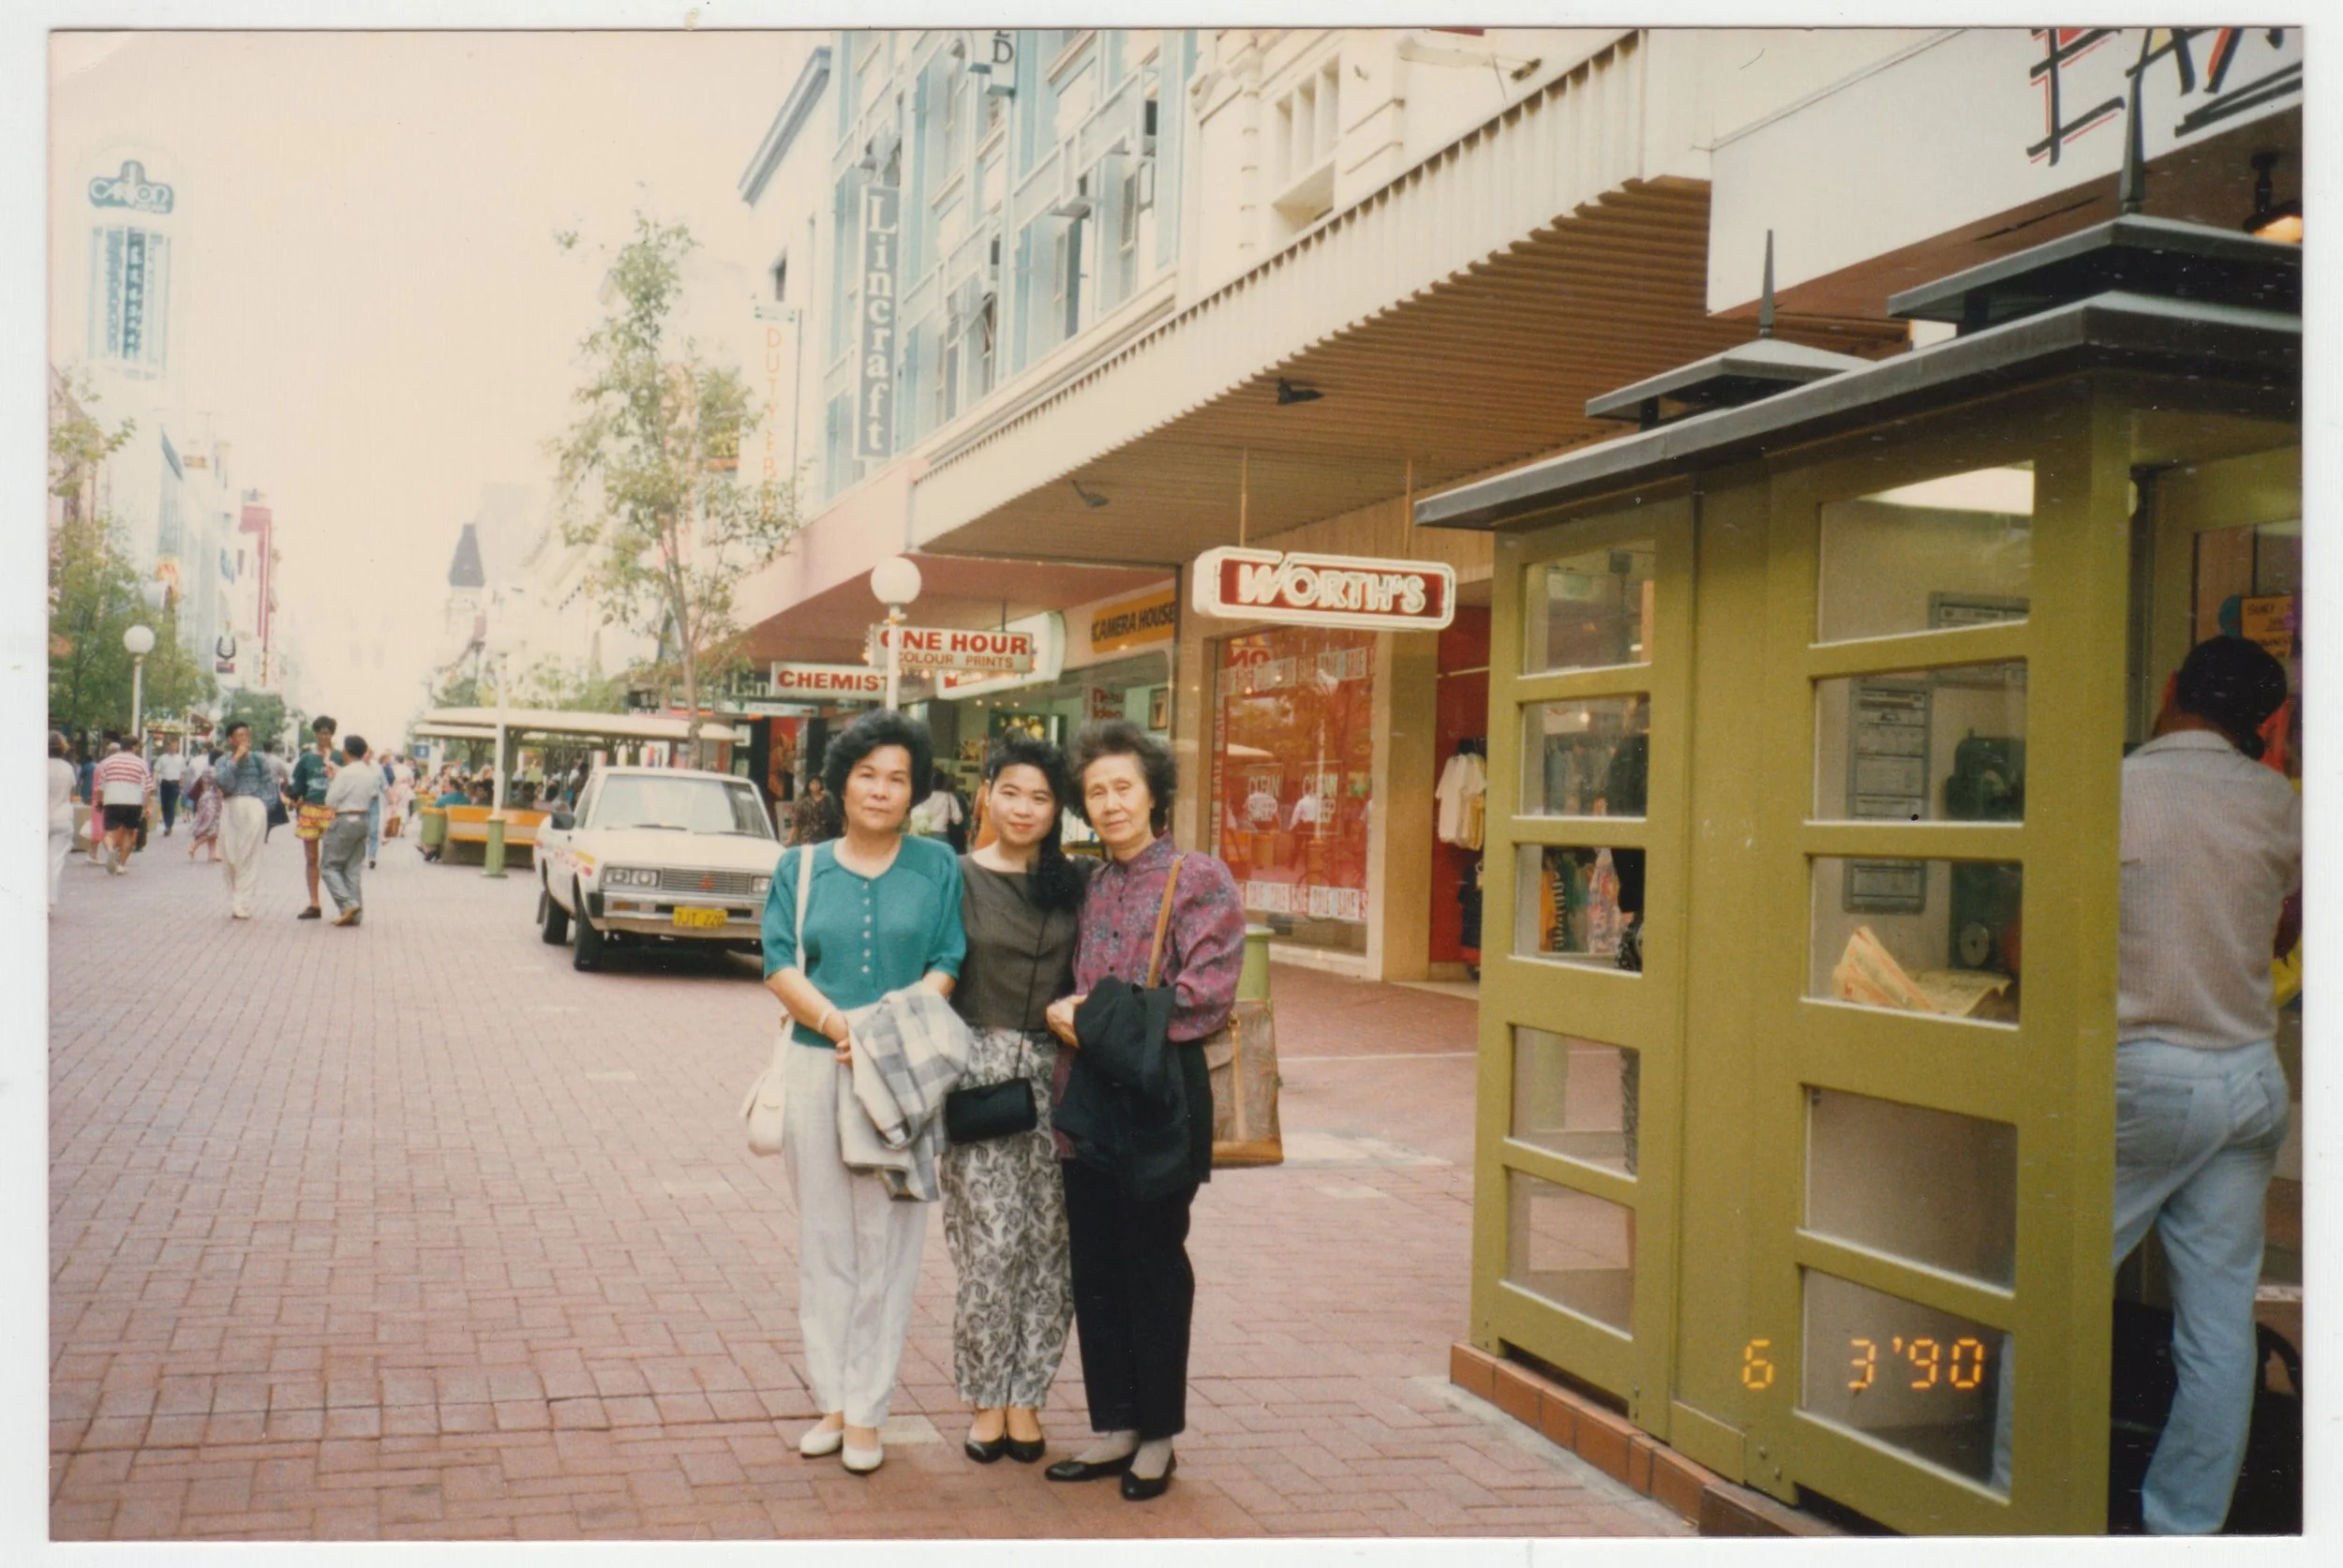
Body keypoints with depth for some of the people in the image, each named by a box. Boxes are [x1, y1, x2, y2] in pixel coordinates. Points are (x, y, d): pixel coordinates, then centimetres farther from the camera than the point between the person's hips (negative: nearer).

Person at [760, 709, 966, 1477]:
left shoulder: (937, 866, 7)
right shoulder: (801, 867, 10)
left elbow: (948, 967, 0)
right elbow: (780, 965, 0)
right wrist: (837, 1022, -17)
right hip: (816, 1069, 2)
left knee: (887, 1242, 0)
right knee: (823, 1240, 7)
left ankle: (866, 1411, 9)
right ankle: (832, 1399, 17)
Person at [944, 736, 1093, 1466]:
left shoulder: (1075, 883, 8)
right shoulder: (959, 878, 1)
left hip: (1056, 1077, 3)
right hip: (981, 1074, -3)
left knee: (1049, 1242, 3)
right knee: (992, 1243, -5)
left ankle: (1025, 1396, 16)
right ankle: (986, 1398, 11)